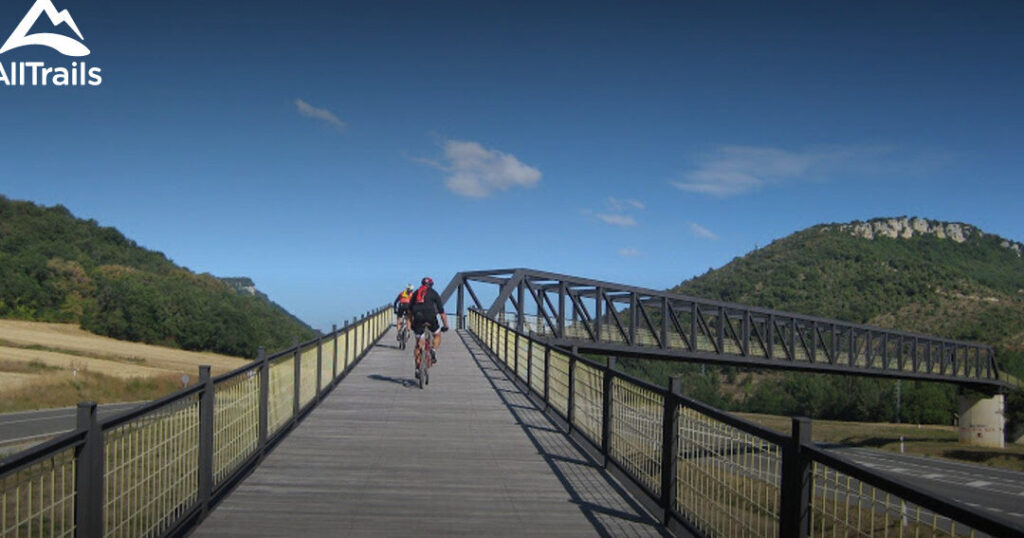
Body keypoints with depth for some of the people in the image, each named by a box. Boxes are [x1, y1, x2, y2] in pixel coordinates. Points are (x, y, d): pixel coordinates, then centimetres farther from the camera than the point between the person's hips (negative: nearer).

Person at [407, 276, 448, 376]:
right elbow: (442, 312, 15)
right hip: (430, 318, -2)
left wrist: (410, 323, 33)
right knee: (437, 335, 25)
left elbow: (410, 310, 26)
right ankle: (433, 351, -1)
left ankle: (418, 368, 2)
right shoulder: (434, 293, 16)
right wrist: (445, 325, 21)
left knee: (419, 344, 9)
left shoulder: (416, 293, 24)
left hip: (417, 319, 2)